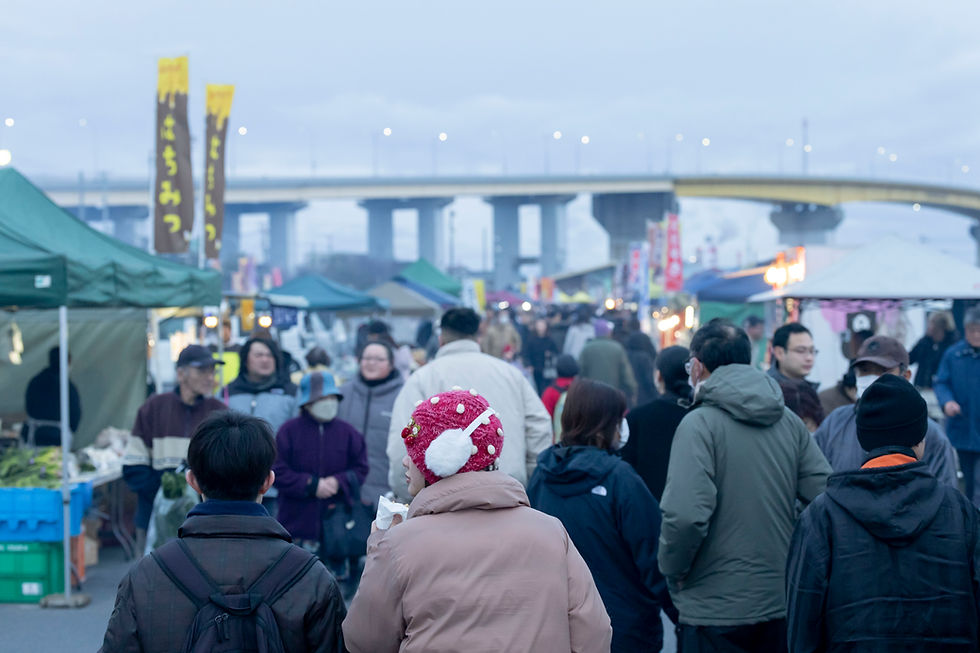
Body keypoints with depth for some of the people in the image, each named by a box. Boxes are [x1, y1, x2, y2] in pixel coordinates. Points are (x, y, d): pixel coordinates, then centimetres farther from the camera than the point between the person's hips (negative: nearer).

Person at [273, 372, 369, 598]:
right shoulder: (290, 431, -2)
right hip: (298, 519, -2)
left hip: (337, 518, 2)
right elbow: (279, 473, -6)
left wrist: (339, 482, -12)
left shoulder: (347, 432, 5)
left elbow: (360, 469, 6)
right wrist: (312, 485, -14)